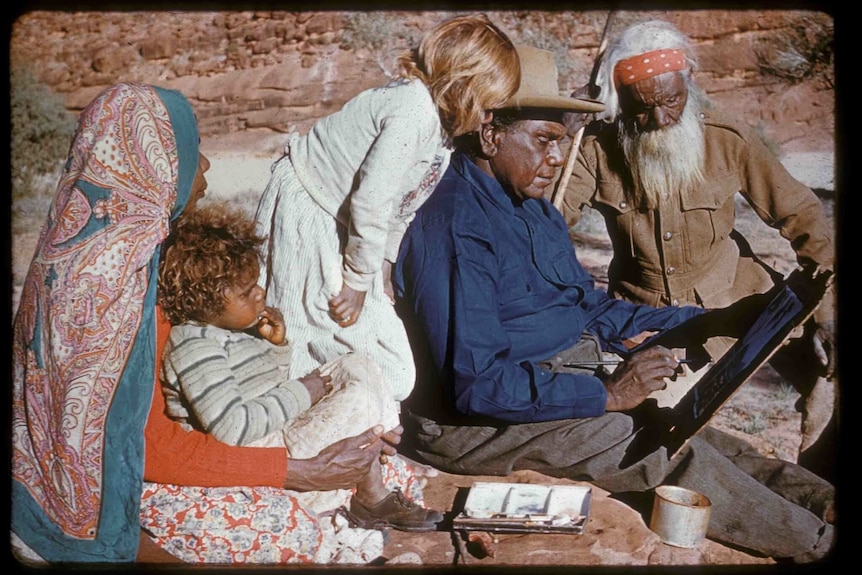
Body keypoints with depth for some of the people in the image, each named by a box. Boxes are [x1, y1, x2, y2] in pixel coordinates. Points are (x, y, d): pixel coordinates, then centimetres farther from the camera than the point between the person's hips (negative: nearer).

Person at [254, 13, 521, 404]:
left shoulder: (435, 115, 3)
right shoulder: (415, 114, -28)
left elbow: (402, 203, 8)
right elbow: (370, 203, -28)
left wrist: (381, 267, 9)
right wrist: (359, 280, -17)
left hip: (330, 221, 10)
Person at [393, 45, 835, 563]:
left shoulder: (535, 210, 10)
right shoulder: (452, 226, -21)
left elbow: (592, 308, 16)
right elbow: (475, 384, -25)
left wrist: (704, 322, 9)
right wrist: (607, 394, -25)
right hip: (475, 422, -9)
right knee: (668, 451, -15)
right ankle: (819, 543, -4)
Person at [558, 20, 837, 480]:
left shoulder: (726, 140, -11)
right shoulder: (598, 150, -11)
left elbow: (801, 216, -6)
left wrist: (825, 309, -14)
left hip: (733, 292, 1)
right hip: (642, 305, -1)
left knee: (825, 373, -12)